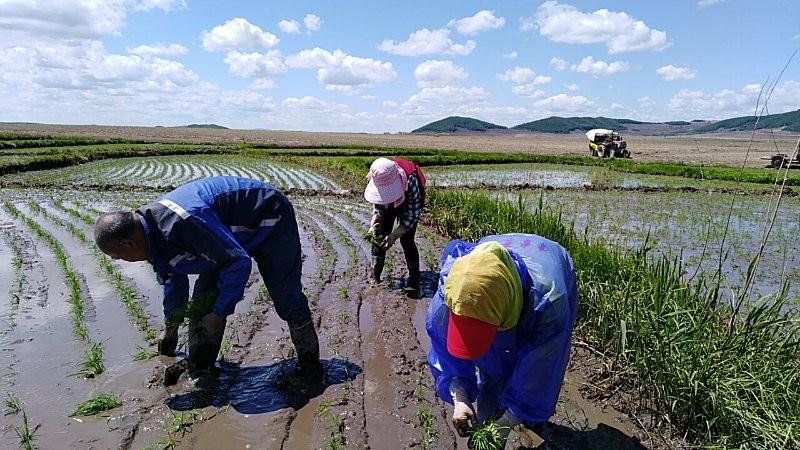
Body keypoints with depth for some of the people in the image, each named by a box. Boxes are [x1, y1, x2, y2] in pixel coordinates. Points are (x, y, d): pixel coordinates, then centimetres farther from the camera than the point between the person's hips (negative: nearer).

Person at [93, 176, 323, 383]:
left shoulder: (183, 222, -38)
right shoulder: (153, 231, -5)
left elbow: (238, 263, -34)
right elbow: (173, 280, 13)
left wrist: (220, 313, -21)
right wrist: (170, 328, 26)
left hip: (270, 220, -9)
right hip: (235, 230, 9)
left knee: (286, 299, -9)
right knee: (203, 303, 4)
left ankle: (310, 364, 9)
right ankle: (198, 371, 19)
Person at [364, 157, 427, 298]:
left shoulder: (410, 181, -42)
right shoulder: (376, 180, -31)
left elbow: (412, 215, -31)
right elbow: (377, 203, -10)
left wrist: (395, 235, -36)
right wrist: (374, 219, -29)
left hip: (409, 204, -4)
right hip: (388, 204, 4)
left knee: (406, 240, -15)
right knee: (379, 236, -4)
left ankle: (414, 280, -5)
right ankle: (375, 277, 6)